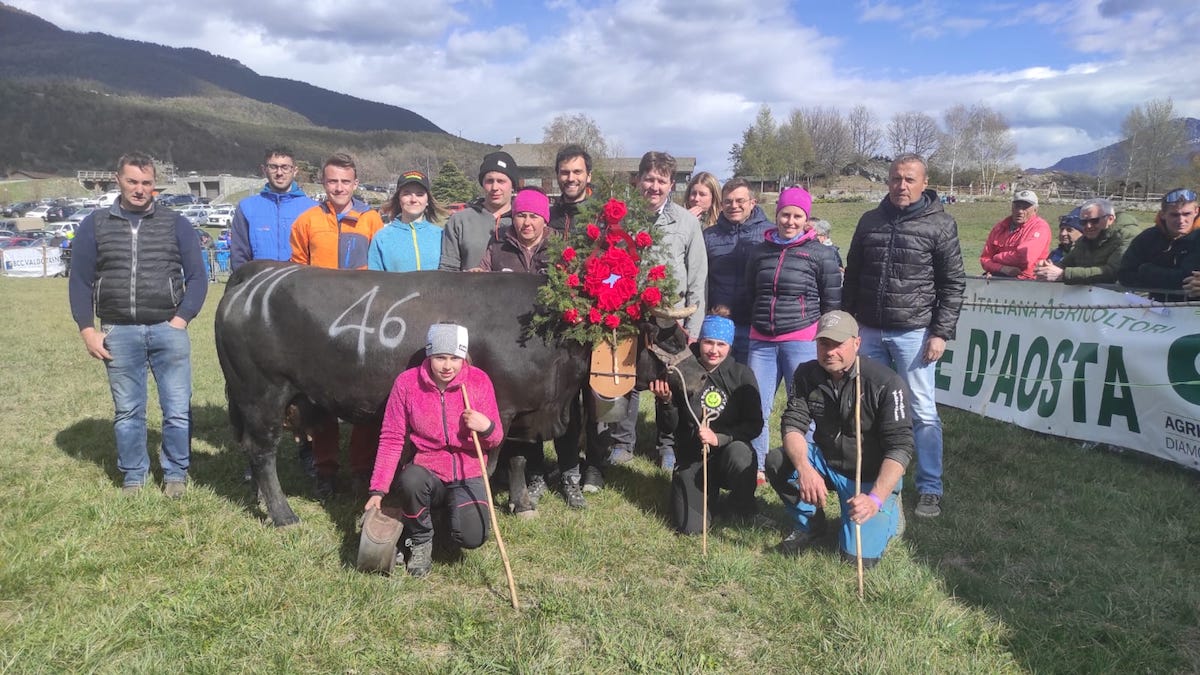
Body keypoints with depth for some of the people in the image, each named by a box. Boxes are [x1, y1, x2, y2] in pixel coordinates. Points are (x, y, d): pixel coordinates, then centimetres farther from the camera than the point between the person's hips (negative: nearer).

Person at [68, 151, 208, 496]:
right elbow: (80, 282, 7)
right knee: (127, 411, 10)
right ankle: (133, 476, 24)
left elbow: (196, 276, 4)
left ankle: (176, 473, 18)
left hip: (168, 329, -1)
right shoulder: (95, 225, 6)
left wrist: (181, 319, -6)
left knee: (178, 409, 1)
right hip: (118, 333, 1)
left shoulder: (175, 224, 5)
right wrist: (87, 330, -1)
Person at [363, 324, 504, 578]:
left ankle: (451, 509, 18)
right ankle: (420, 541, -4)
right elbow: (391, 440, -5)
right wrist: (378, 490, -11)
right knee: (411, 480, -36)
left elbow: (494, 440, -1)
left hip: (467, 474, 0)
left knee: (472, 538, -21)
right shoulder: (407, 382, -10)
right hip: (427, 471, 0)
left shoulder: (479, 381, -8)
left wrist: (486, 427, -26)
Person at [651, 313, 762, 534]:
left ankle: (743, 508, -5)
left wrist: (719, 438, -22)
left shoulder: (742, 375, -5)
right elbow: (668, 428, -1)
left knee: (739, 453, -37)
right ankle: (710, 493, 20)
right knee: (690, 527, -15)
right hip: (692, 459, 1)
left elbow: (755, 425, -9)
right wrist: (666, 401, -20)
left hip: (729, 452, 0)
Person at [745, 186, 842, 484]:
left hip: (802, 341, -3)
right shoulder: (760, 251, 9)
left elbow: (832, 303, 2)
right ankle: (755, 469, 19)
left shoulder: (821, 254, -1)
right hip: (761, 342, 4)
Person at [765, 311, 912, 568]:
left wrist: (876, 498, -37)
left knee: (859, 557, -17)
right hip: (825, 461, 4)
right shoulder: (807, 374, -8)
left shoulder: (886, 382, -21)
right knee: (777, 462, -25)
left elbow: (900, 446, -24)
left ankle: (887, 510, 17)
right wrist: (804, 468, -36)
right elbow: (793, 425, -14)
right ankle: (810, 523, 3)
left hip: (872, 477, -3)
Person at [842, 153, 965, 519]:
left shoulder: (940, 224, -3)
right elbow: (852, 276, 14)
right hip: (869, 331, 4)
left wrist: (941, 333, -9)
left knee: (923, 412, 2)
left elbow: (953, 284, -3)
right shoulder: (870, 220, 9)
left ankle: (930, 489, 13)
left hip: (913, 333, -4)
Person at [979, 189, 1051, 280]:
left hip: (1026, 281, -4)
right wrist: (1002, 268, -13)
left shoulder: (1040, 227, -4)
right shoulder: (1001, 227, 12)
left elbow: (1025, 257, -17)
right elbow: (985, 258, 8)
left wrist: (996, 258, -2)